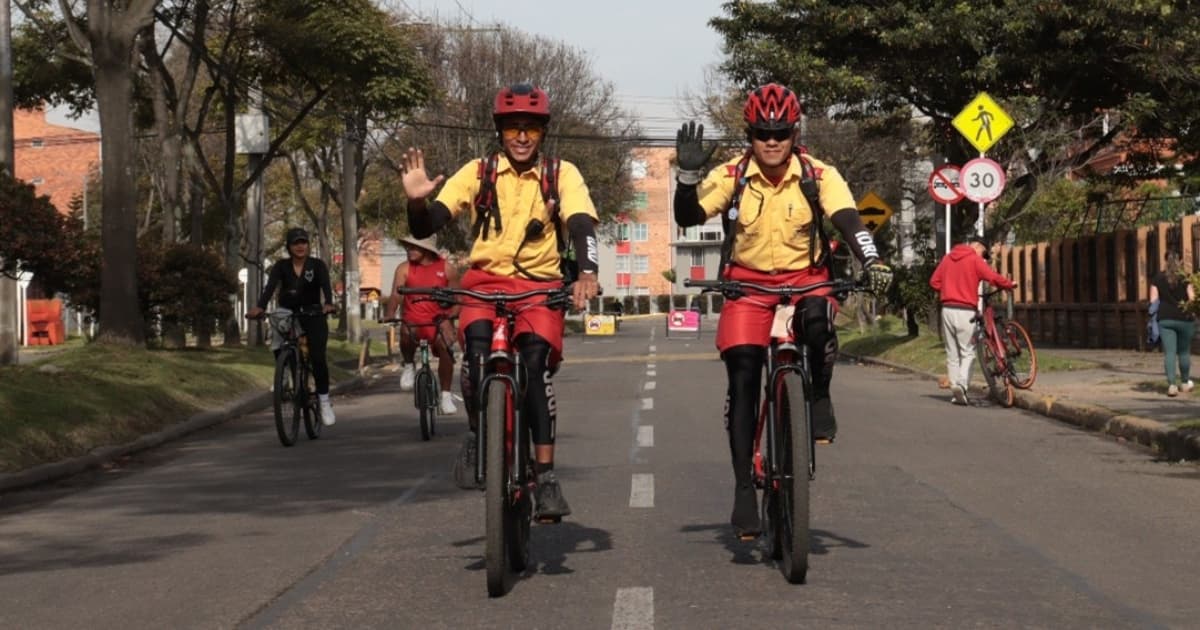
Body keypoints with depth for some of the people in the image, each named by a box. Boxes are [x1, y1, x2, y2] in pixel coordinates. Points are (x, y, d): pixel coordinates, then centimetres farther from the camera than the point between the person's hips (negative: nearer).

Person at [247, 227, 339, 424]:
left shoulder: (317, 265, -3)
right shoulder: (281, 266, -1)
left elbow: (325, 285, -19)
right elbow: (270, 286, -17)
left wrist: (328, 303, -41)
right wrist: (259, 307, -36)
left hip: (313, 317, -2)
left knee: (317, 357, -17)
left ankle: (324, 401, -5)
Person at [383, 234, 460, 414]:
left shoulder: (446, 269, 2)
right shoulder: (404, 269, 3)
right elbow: (396, 295, -9)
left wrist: (452, 313, -17)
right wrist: (389, 315, -27)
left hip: (438, 321, 0)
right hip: (413, 321, 0)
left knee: (445, 344, -25)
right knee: (406, 332, -33)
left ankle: (446, 395, -9)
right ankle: (408, 366, -2)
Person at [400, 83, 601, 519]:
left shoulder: (562, 175, 1)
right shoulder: (479, 172, 2)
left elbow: (581, 224, -14)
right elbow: (425, 227, -3)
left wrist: (587, 273, -34)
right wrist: (416, 201, -26)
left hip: (540, 285, 0)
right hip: (486, 280, 0)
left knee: (536, 360, -23)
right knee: (476, 340, -29)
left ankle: (546, 475, -18)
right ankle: (476, 435, -6)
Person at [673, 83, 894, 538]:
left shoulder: (818, 175, -10)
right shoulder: (731, 176, -8)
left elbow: (847, 220, -21)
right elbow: (688, 217, -15)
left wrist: (872, 262, -39)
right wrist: (688, 174, -34)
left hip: (804, 278, 0)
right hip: (748, 283, 1)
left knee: (819, 318, -36)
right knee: (742, 379, -13)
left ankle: (820, 398, -10)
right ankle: (744, 487, -6)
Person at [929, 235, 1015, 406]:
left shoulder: (947, 258, 14)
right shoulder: (974, 259, -4)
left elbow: (934, 281, 14)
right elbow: (993, 277, -13)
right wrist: (1010, 284, 2)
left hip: (947, 309, 5)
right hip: (965, 311, -5)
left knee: (952, 353, 10)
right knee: (967, 352, 0)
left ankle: (955, 392, 10)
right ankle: (961, 384, -20)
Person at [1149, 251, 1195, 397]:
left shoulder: (1157, 278, 4)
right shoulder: (1185, 278, -1)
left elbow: (1153, 300, 0)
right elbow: (1192, 298, -7)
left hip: (1165, 319, 1)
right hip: (1184, 319, -1)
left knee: (1169, 352, -3)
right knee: (1184, 351, 15)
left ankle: (1172, 384, -14)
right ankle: (1185, 383, 28)